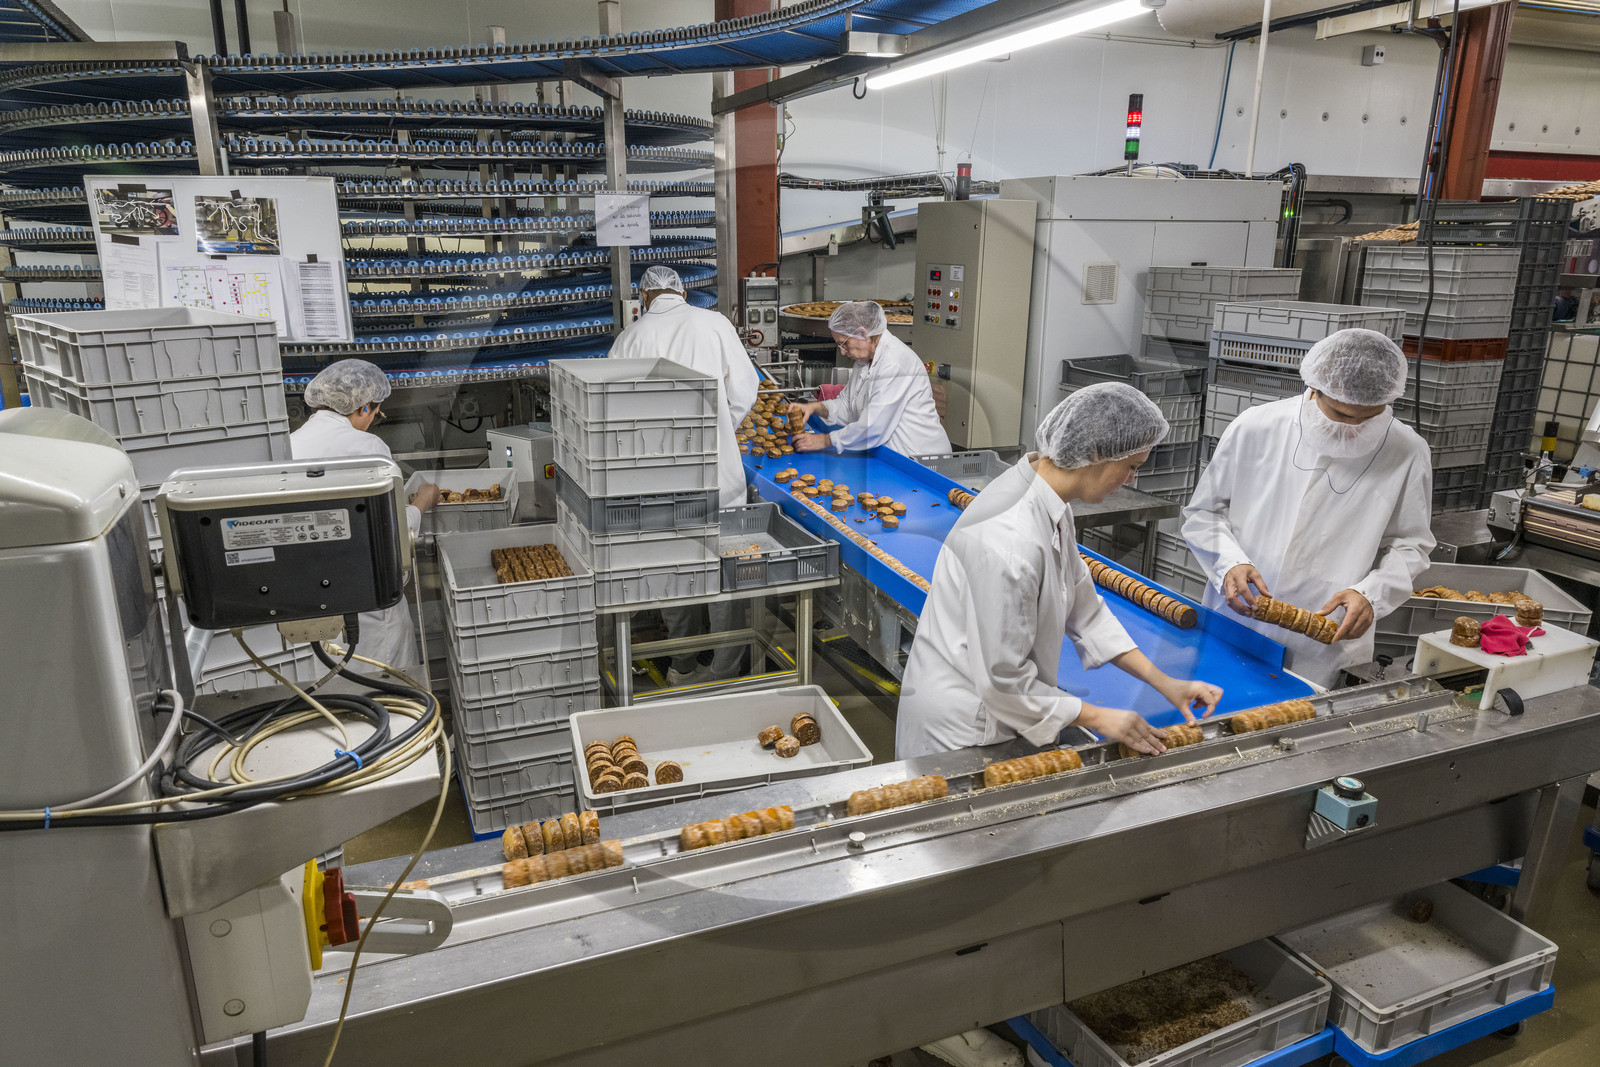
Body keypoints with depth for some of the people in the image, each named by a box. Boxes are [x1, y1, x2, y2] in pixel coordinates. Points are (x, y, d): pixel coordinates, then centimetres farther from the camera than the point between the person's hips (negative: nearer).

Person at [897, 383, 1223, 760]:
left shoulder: (1051, 506, -1)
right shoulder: (1010, 541, -32)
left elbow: (1084, 609, 10)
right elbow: (1003, 680, -25)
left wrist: (1163, 682, 7)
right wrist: (1097, 718, -12)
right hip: (960, 727, -9)